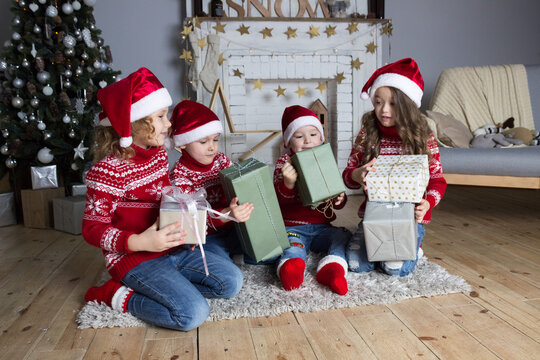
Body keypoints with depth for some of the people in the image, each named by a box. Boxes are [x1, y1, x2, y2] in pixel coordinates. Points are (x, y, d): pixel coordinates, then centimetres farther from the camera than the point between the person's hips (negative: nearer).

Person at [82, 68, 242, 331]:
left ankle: (158, 288, 3)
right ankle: (120, 297, -2)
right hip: (134, 259, -8)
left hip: (172, 249, 8)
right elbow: (92, 228, -16)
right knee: (193, 313, -22)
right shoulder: (108, 172, -18)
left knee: (231, 281, -1)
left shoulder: (160, 155, 7)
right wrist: (139, 242, -29)